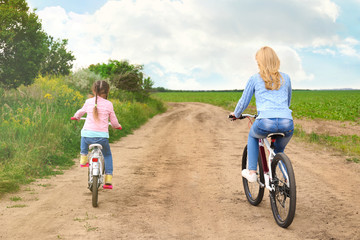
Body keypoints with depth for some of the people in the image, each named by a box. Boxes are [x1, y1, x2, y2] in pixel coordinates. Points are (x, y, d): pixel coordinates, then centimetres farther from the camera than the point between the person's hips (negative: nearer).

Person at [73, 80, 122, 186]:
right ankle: (108, 177, 13)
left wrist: (76, 116, 49)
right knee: (107, 155, 23)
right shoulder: (109, 104, 2)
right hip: (102, 136, -1)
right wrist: (117, 126, 35)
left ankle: (83, 159, 31)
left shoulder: (89, 102, 5)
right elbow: (114, 121, 11)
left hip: (88, 135, 1)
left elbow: (81, 111, 26)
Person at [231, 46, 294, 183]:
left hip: (265, 123, -3)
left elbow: (243, 103, 18)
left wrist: (235, 114, 38)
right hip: (287, 124, 3)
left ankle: (251, 172, 24)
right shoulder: (285, 78, 21)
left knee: (252, 136, 32)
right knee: (279, 150, 32)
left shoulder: (254, 79, 13)